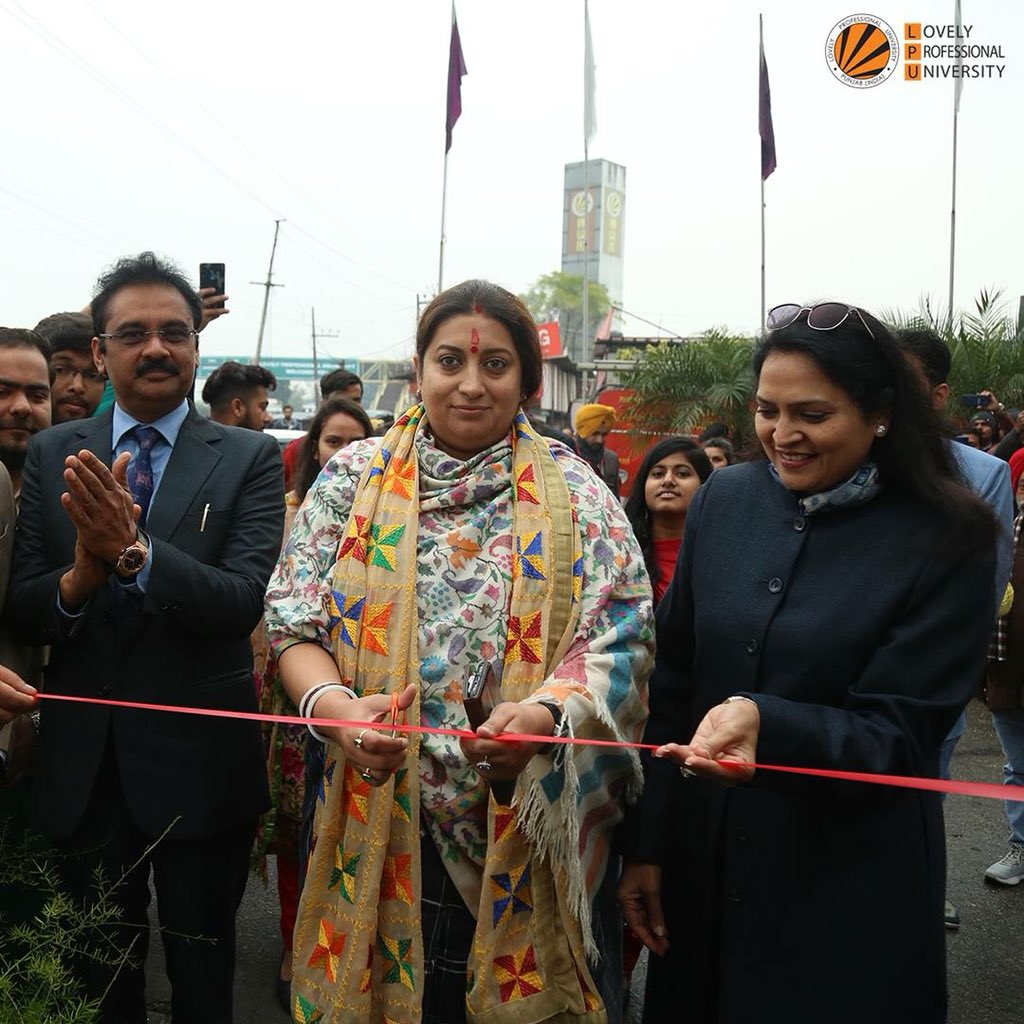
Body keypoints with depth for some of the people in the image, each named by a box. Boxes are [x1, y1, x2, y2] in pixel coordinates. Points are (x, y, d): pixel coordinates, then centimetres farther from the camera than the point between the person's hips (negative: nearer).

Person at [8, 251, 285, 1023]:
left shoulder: (250, 458, -7)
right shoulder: (52, 454, 2)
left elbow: (243, 601, -18)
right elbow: (22, 612, -2)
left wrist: (134, 550, -32)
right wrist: (79, 576, -24)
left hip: (201, 765, -2)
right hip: (82, 764, 3)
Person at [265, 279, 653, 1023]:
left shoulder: (573, 493, -1)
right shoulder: (353, 477, 2)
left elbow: (618, 638, -6)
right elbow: (295, 622, 0)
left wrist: (545, 712, -25)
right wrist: (330, 702, -20)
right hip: (380, 823, 1)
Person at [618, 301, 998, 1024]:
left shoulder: (947, 540, -12)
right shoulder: (725, 501, -2)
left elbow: (898, 734, -13)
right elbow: (674, 683, 2)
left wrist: (764, 722, -32)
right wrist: (647, 844, 4)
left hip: (851, 896, -3)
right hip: (701, 868, 4)